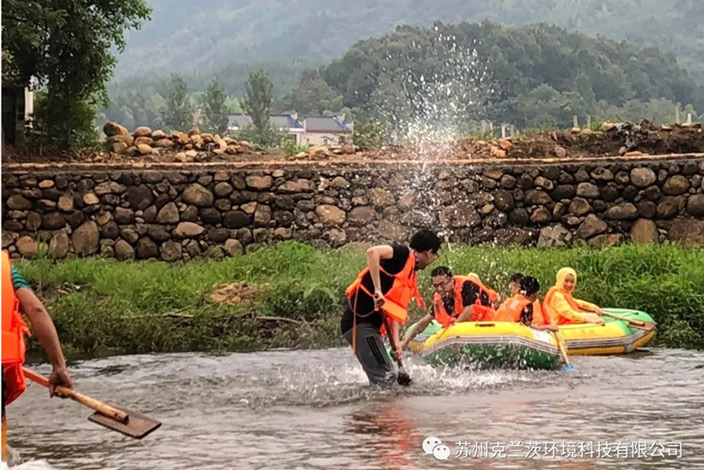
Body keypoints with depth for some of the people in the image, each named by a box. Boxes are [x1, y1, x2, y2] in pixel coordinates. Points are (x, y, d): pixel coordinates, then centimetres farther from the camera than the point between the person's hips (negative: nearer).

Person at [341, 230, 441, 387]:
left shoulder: (412, 276, 20)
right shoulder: (404, 254, -5)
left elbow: (394, 310, 16)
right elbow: (372, 252, -24)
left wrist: (395, 342, 4)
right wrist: (377, 290, -27)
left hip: (370, 325, 10)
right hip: (359, 320, -10)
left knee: (388, 376, 11)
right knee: (384, 377, -16)